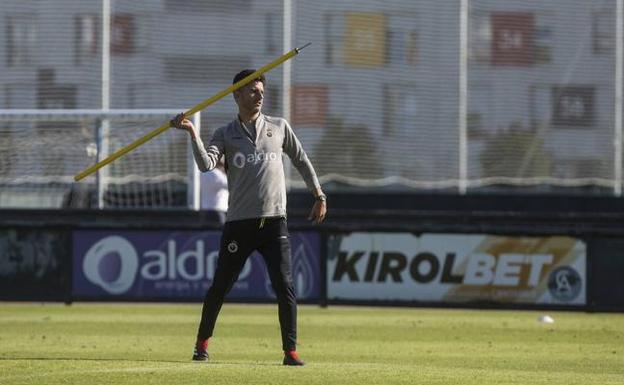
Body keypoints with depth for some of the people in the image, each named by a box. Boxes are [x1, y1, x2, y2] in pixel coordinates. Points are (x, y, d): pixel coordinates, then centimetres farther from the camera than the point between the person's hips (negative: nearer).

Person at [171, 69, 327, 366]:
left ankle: (290, 350, -4)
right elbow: (206, 164, -12)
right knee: (220, 287, 4)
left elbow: (301, 161, 20)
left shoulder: (279, 127, 11)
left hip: (274, 222, 1)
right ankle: (202, 341, 22)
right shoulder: (225, 135, 6)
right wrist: (192, 133, -23)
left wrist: (319, 196, 16)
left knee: (284, 287, -9)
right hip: (239, 224, -1)